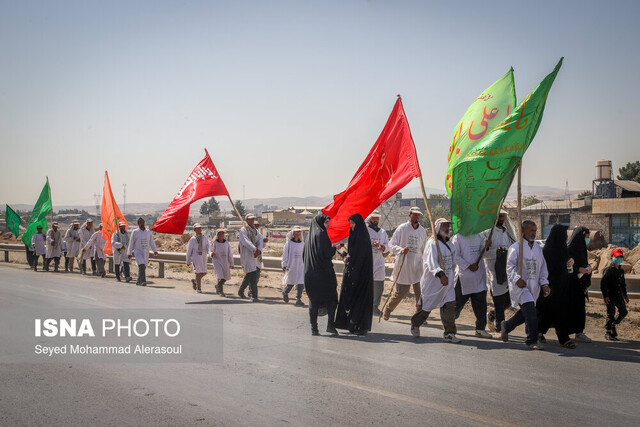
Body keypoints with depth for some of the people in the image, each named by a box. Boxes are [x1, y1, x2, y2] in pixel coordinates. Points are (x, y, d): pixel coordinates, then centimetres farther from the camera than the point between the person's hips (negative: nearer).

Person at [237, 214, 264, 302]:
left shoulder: (256, 231, 18)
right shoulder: (243, 230, -2)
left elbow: (260, 241, 3)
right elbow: (246, 241, -18)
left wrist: (259, 250, -17)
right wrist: (255, 249, -30)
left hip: (256, 255, 7)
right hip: (247, 255, -7)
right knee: (252, 275, -13)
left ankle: (240, 291, 32)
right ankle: (254, 296, -11)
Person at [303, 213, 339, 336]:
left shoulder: (309, 236, 12)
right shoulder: (321, 234, -12)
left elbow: (304, 255, 16)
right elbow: (327, 253, -18)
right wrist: (334, 248, -1)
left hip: (310, 273, 7)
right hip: (323, 272, -7)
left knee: (313, 300, 8)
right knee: (332, 298, 3)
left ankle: (314, 328, 8)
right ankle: (330, 325, -4)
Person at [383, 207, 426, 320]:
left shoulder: (422, 231, 10)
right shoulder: (402, 228, -4)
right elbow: (391, 244, -4)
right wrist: (401, 250, -21)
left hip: (417, 265, 4)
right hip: (403, 264, -4)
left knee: (421, 291, -7)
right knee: (401, 292, 2)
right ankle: (388, 309, 26)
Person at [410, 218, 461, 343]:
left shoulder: (451, 244, 10)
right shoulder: (432, 243, -15)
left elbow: (454, 260, 25)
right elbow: (432, 261, -30)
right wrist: (440, 274, -45)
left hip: (448, 281, 6)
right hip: (432, 281, -6)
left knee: (450, 305, -6)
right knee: (426, 306, 8)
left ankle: (449, 333, -3)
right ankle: (415, 324, 34)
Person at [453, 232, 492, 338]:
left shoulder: (479, 236, 12)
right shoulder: (458, 237, -3)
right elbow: (455, 256, -9)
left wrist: (486, 246, -8)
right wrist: (468, 266, -14)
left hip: (479, 276, 4)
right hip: (464, 276, -4)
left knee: (480, 303, 3)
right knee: (458, 302, 4)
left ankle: (480, 328, 11)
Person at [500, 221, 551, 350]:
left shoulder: (538, 248, 15)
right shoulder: (516, 247, -5)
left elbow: (543, 267, 16)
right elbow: (510, 266, -10)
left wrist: (544, 283, 6)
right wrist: (517, 279, -25)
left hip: (533, 286, 7)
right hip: (520, 285, -7)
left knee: (525, 313, 10)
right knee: (530, 311, -16)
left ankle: (506, 326, 35)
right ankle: (532, 340, -5)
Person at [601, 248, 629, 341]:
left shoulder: (621, 271, 14)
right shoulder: (608, 270, -9)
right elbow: (603, 283, -13)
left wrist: (625, 295, 20)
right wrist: (605, 295, -18)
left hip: (619, 295, 7)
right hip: (610, 295, -7)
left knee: (624, 311, 6)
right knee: (611, 313, -7)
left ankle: (613, 325, 26)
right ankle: (608, 332, 2)